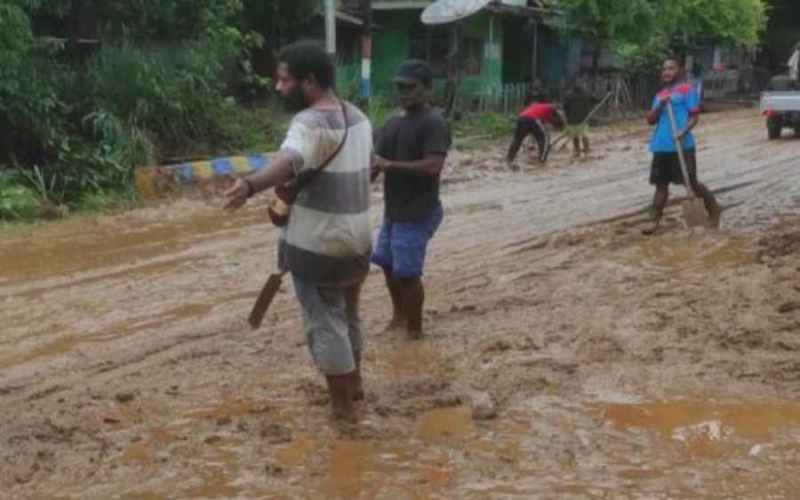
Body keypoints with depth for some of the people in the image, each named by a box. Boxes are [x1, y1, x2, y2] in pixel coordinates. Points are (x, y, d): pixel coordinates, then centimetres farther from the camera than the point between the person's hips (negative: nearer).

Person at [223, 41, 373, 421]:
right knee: (348, 314, 26)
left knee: (324, 323, 5)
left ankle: (342, 404, 14)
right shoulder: (358, 117, 7)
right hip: (357, 237, 9)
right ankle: (354, 382, 43)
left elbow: (289, 160, -42)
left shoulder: (311, 123, -21)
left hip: (317, 244, -9)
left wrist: (250, 185, -60)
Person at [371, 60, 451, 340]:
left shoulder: (433, 123, -16)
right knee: (388, 264, 19)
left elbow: (433, 166, -28)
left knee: (407, 272, -5)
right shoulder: (393, 123, 11)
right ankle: (399, 314, 39)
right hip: (393, 210, 9)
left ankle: (414, 328, 13)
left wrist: (390, 165, -27)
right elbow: (380, 160, 13)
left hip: (418, 213, -9)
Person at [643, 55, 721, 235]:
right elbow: (650, 119, 11)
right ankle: (656, 221, 10)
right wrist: (660, 106, -7)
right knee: (661, 184, 7)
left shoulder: (688, 89, -3)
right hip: (661, 147, 6)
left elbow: (695, 116, -8)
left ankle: (714, 209, 19)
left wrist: (684, 131, -24)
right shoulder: (660, 95, 17)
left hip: (681, 145, -6)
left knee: (691, 182, 0)